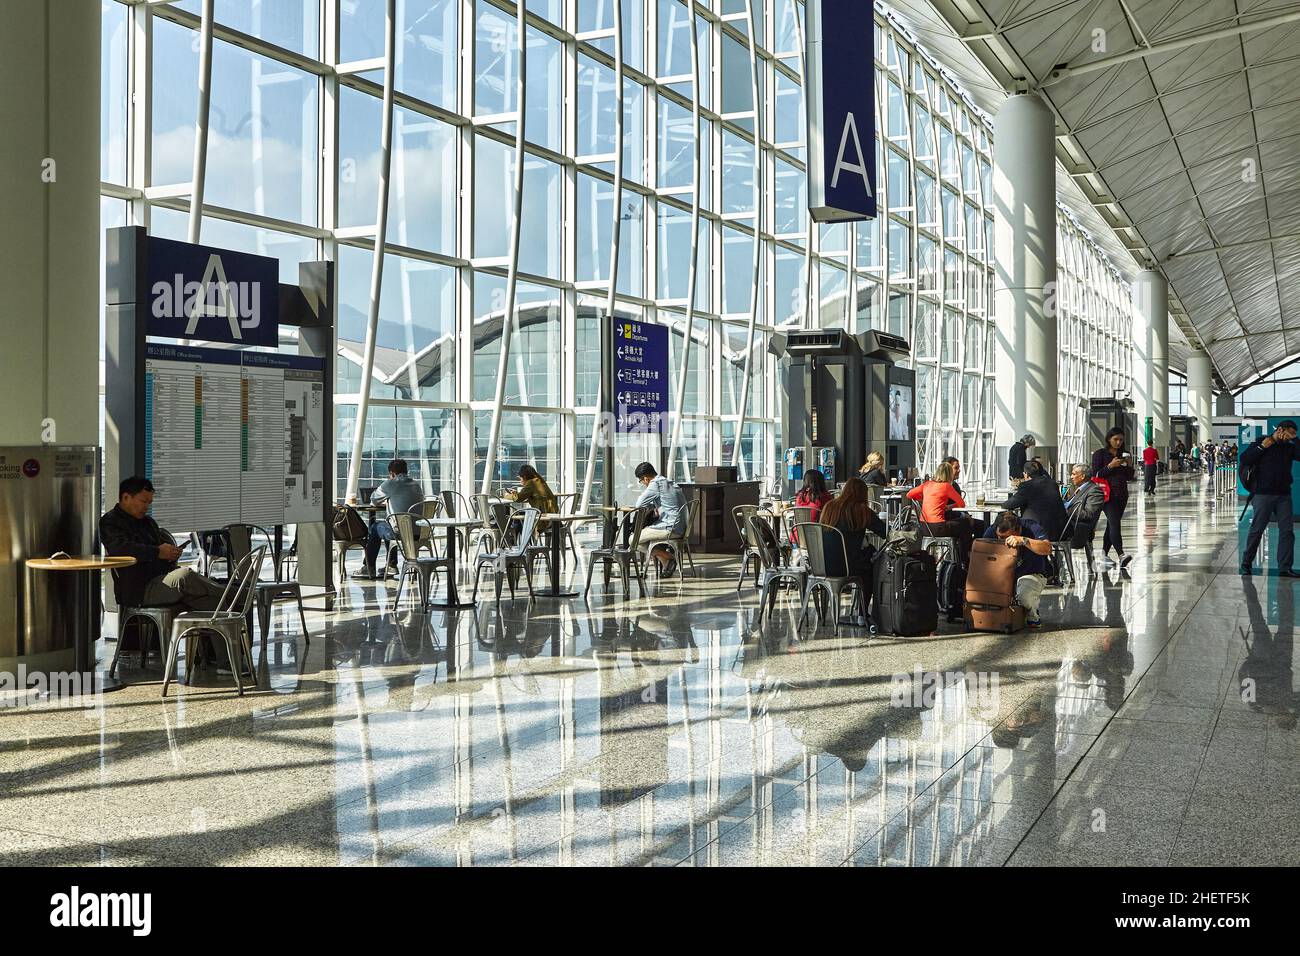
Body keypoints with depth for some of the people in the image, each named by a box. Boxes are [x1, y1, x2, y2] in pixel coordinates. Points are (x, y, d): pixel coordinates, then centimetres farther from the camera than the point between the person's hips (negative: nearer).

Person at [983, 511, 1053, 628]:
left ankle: (1032, 614, 1)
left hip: (1032, 574, -4)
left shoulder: (1030, 527, -22)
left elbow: (1047, 548, -39)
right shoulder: (991, 531, -15)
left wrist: (1023, 540, -52)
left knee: (1024, 593, -37)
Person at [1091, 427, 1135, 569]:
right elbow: (1095, 475, -7)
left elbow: (1129, 477, 15)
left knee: (1112, 524, 8)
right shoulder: (1100, 454, -1)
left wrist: (1130, 465, -3)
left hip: (1122, 495, 6)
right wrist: (1110, 466, -17)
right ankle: (1121, 555, -32)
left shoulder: (1124, 455, 14)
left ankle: (1104, 555, 16)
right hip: (1107, 494, -6)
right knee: (1114, 522, -20)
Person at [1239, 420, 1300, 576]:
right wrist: (1262, 447, -10)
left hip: (1284, 495, 4)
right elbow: (1244, 460, -7)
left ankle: (1285, 568, 3)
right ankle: (1246, 563, 11)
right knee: (1257, 530, -1)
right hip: (1263, 494, -4)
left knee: (1287, 531, 0)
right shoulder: (1260, 442, 2)